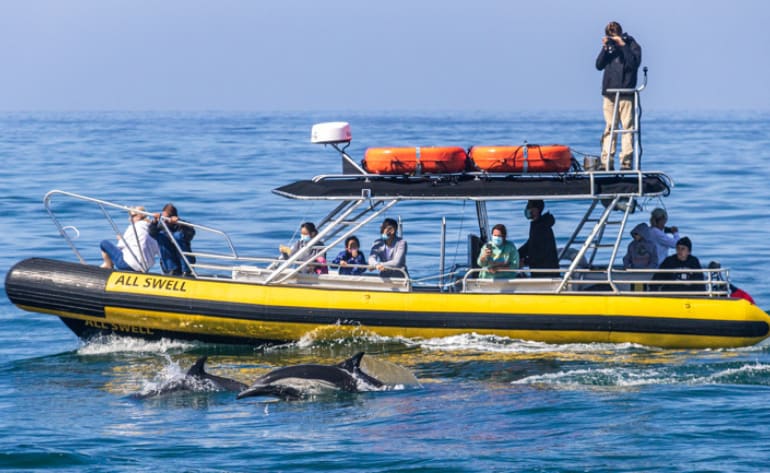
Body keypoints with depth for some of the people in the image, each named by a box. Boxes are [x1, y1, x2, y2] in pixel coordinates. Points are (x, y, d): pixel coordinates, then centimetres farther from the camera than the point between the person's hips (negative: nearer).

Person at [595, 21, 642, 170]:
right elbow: (599, 65, 8)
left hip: (626, 93, -4)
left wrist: (623, 45, -16)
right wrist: (605, 48, -4)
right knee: (609, 127, 3)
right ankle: (606, 162, 2)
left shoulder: (632, 45, 2)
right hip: (609, 93, 4)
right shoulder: (609, 46, 14)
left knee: (627, 126, -8)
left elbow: (634, 63, -14)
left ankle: (626, 162, -10)